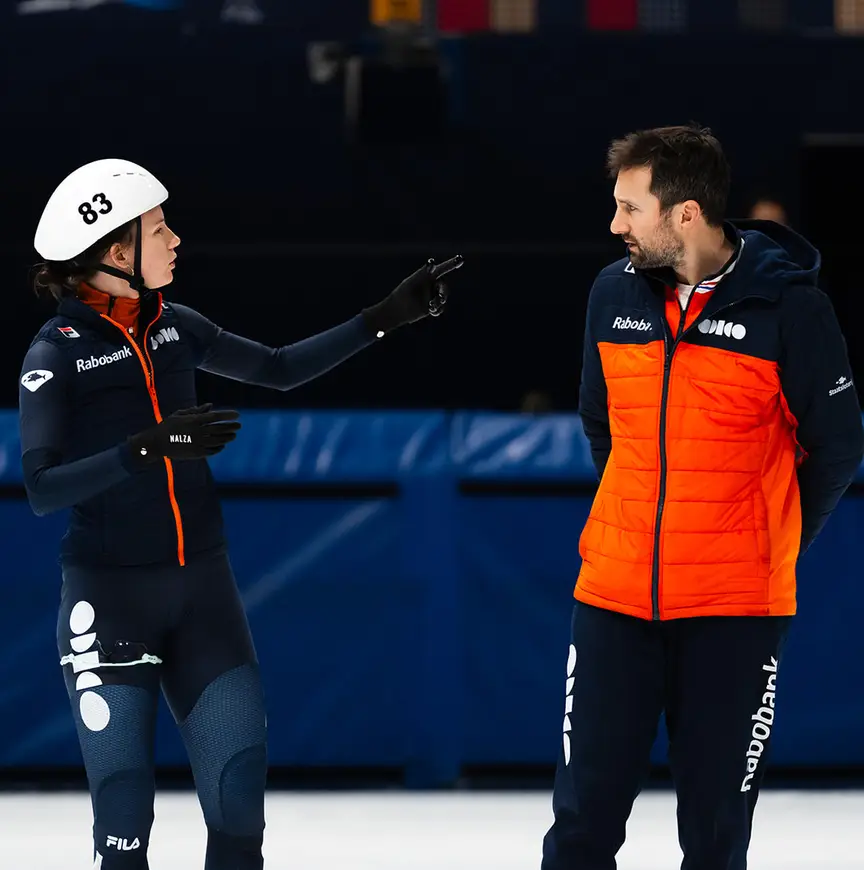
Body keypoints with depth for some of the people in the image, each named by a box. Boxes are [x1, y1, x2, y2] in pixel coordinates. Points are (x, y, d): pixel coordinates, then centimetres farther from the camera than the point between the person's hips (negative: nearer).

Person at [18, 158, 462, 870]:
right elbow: (43, 488, -19)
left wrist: (387, 318, 14)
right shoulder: (56, 355, -11)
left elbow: (279, 369, 18)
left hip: (202, 589, 5)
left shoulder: (174, 327, 6)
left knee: (239, 792, -1)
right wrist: (150, 446, -29)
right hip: (110, 597, -5)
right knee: (124, 809, -7)